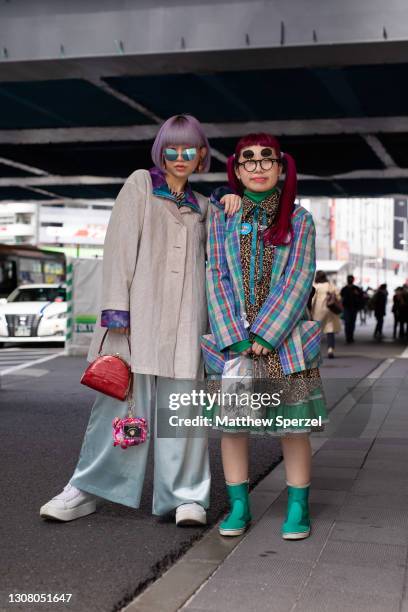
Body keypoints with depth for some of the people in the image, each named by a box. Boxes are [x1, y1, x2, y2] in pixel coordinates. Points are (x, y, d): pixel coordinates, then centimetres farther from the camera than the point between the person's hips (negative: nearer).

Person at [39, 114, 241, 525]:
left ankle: (186, 496, 7)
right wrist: (116, 306, -12)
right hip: (138, 309, -3)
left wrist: (233, 203, 7)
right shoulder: (140, 184, 8)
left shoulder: (200, 205, 22)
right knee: (120, 397, -3)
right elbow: (120, 245, -1)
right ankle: (86, 489, 8)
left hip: (185, 317, 4)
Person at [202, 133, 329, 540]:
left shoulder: (298, 218, 2)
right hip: (232, 333, 1)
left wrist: (265, 335, -14)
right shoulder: (221, 215, 5)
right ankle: (238, 507, 15)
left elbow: (299, 279, -6)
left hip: (284, 334, -1)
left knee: (292, 422, 1)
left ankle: (298, 508, 14)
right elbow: (216, 276, -1)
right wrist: (235, 339, -11)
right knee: (229, 420, 2)